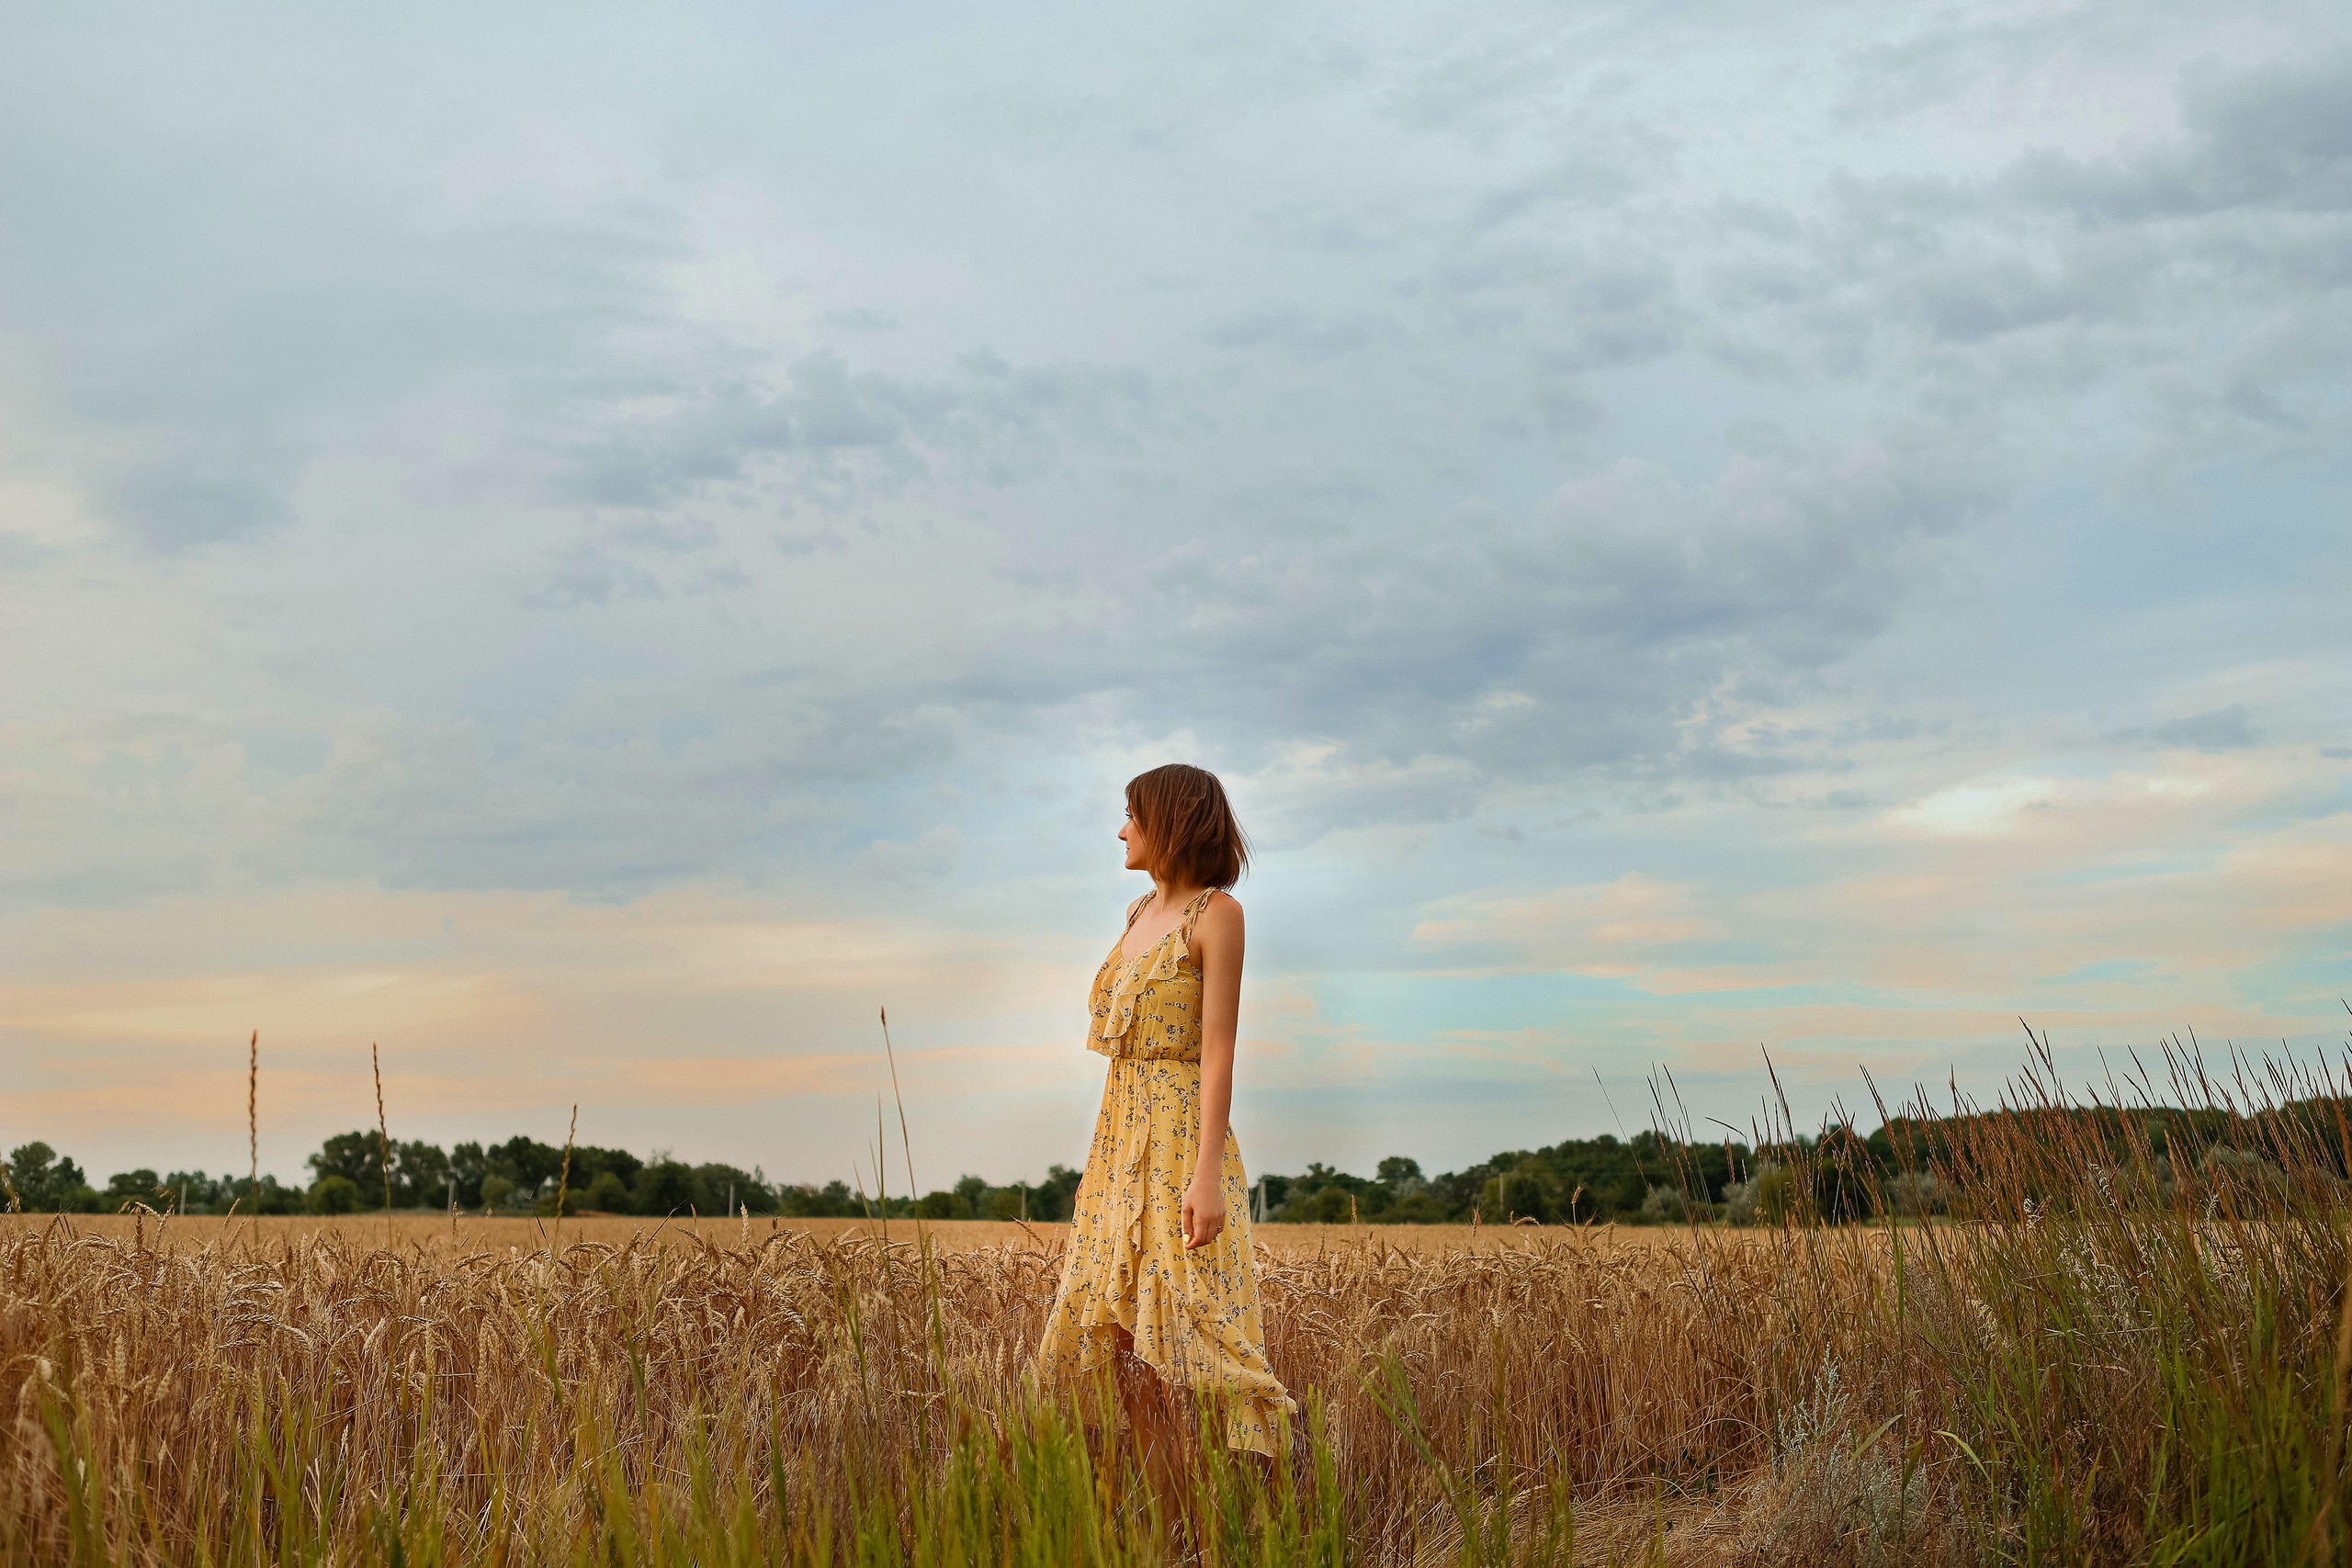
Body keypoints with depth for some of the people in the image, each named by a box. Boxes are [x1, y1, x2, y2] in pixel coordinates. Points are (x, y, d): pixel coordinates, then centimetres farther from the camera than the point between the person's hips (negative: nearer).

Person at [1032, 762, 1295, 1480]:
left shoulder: (1217, 913, -7)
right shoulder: (1139, 914, 16)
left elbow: (1218, 1049, -14)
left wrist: (1207, 1173, -21)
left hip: (1181, 1138, -8)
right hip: (1121, 1137, 8)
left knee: (1172, 1335, -11)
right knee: (1123, 1338, 4)